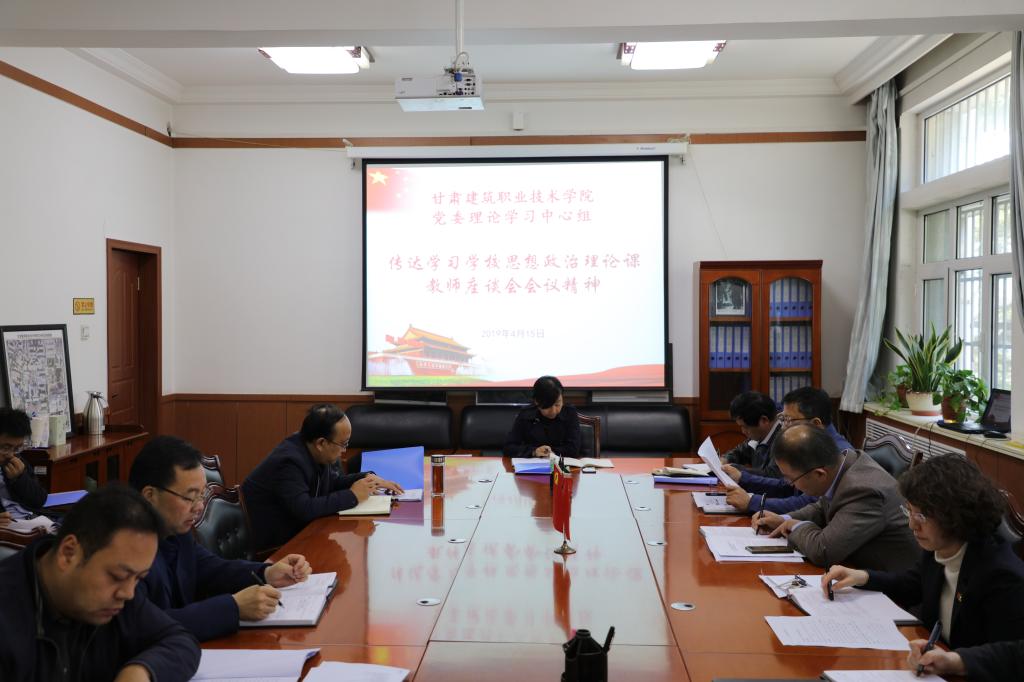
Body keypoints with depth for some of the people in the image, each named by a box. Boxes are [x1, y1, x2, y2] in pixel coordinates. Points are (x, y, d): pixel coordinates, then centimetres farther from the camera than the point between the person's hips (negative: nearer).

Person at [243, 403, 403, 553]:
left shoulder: (314, 453, -2)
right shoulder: (289, 462, -26)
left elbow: (333, 482, 15)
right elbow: (304, 509, -35)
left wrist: (368, 479, -1)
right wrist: (352, 495, -26)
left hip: (295, 531, 8)